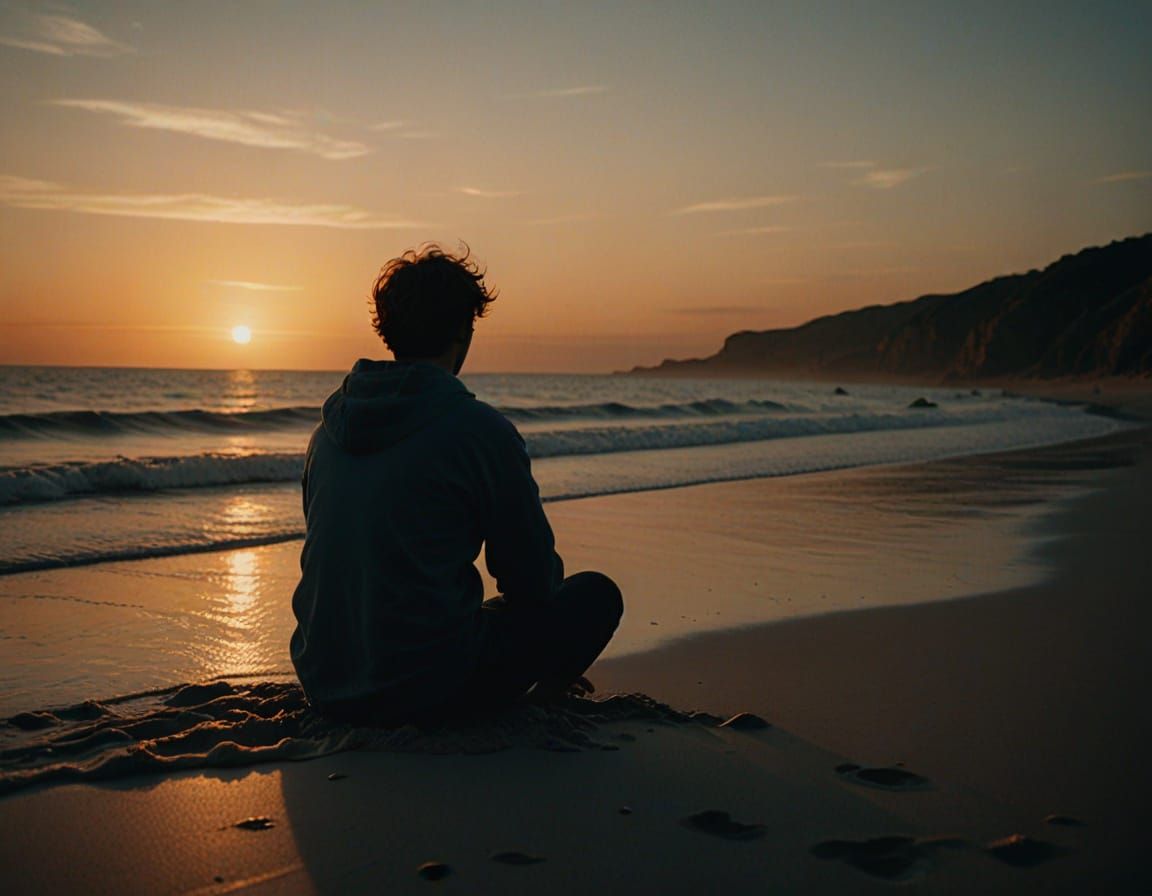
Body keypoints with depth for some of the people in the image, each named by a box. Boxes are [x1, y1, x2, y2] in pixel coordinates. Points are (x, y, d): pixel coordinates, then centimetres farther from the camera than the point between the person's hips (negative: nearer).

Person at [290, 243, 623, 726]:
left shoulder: (330, 426, 7)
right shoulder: (481, 429, -13)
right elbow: (533, 581, -4)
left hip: (323, 683, 7)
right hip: (426, 688, -7)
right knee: (597, 594, 8)